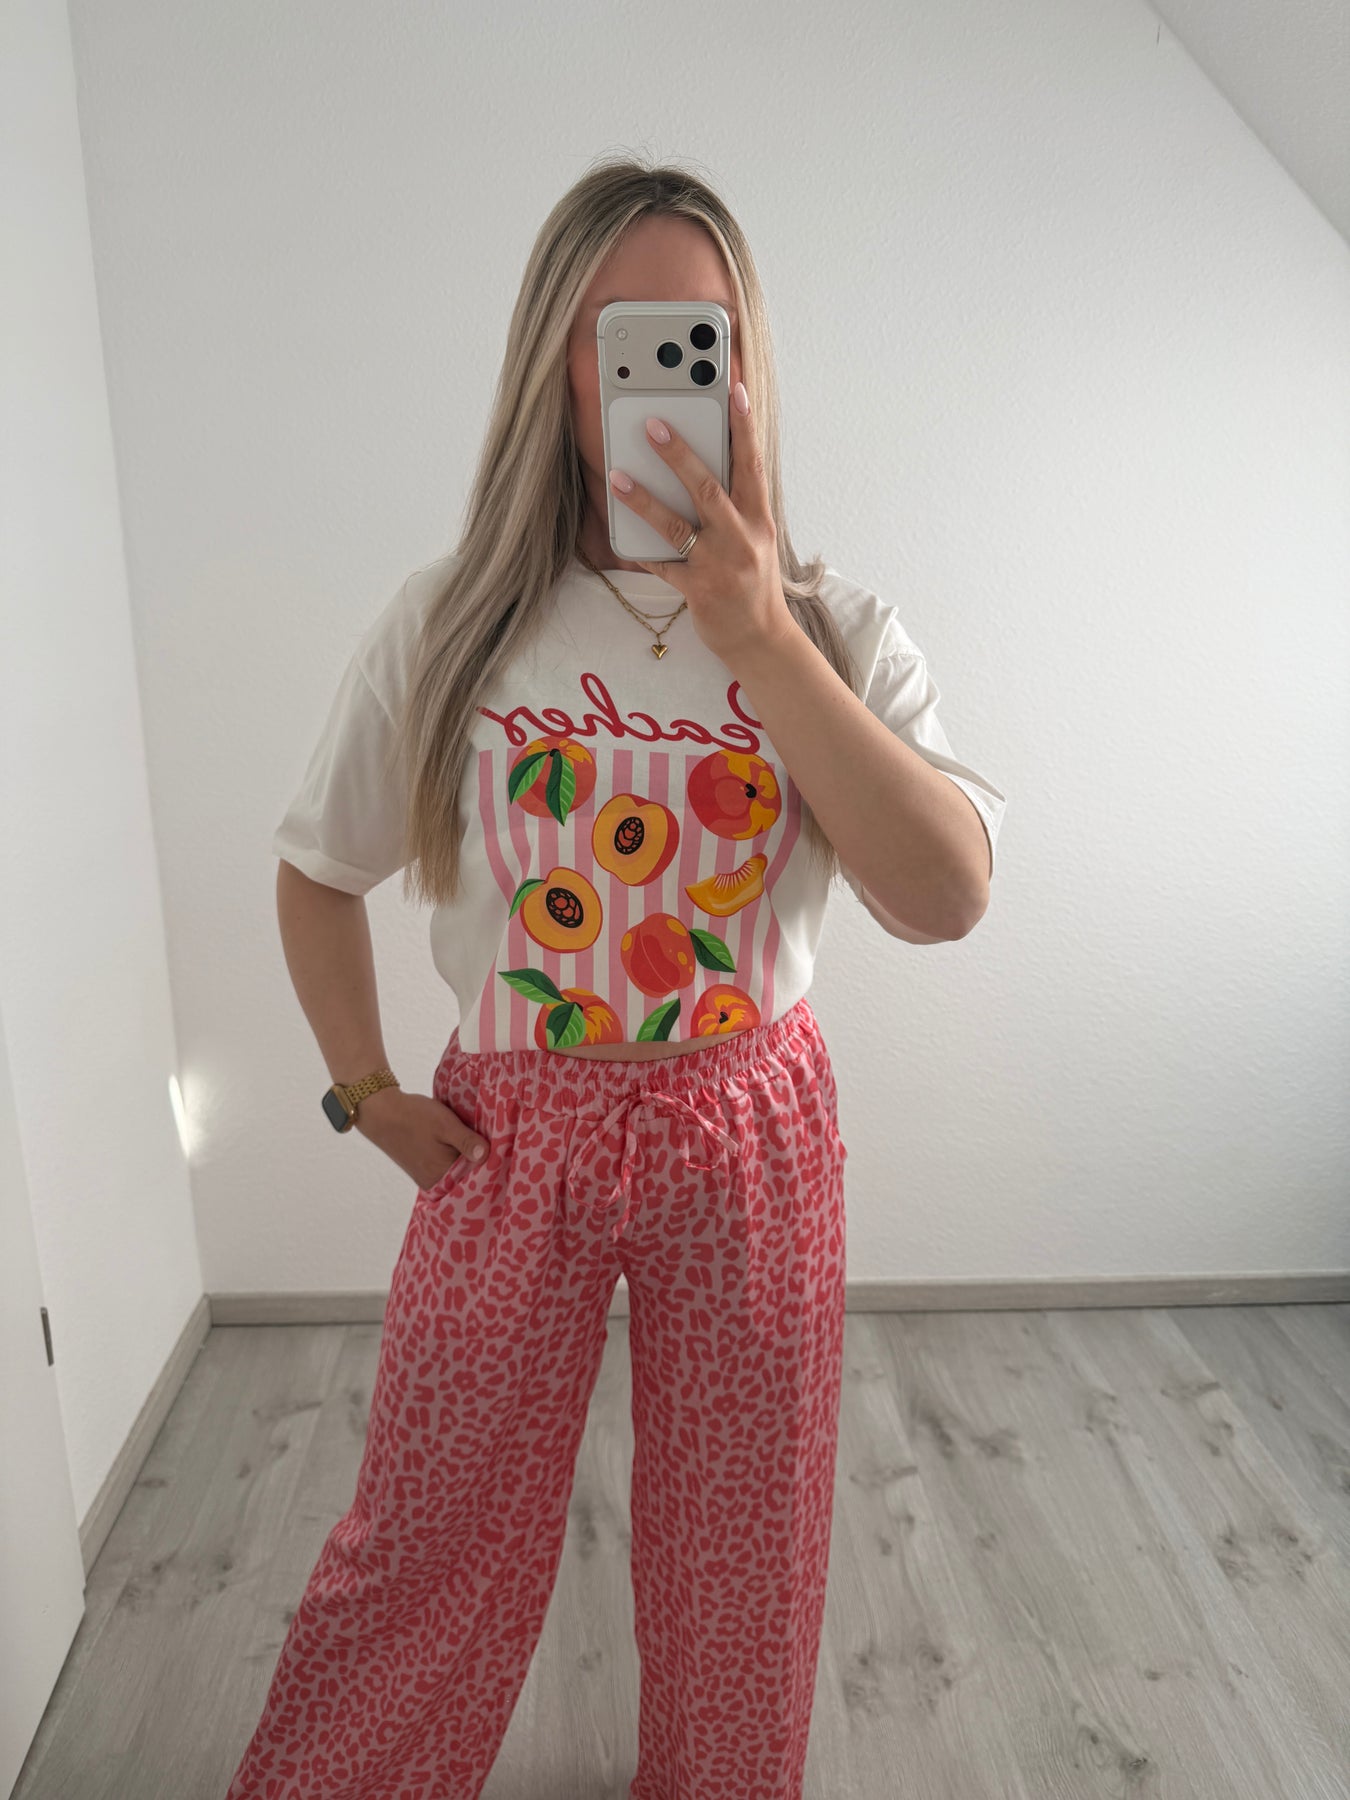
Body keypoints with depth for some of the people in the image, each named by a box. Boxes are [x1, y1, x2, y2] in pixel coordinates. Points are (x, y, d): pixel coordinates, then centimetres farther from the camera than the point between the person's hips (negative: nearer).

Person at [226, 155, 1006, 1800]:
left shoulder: (837, 630, -7)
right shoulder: (447, 626, -6)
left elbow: (948, 899, -22)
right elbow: (317, 871, 6)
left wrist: (759, 640, -28)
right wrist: (366, 1092, 2)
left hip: (752, 1130, 1)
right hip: (512, 1133, 0)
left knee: (740, 1543, 19)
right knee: (428, 1534, 15)